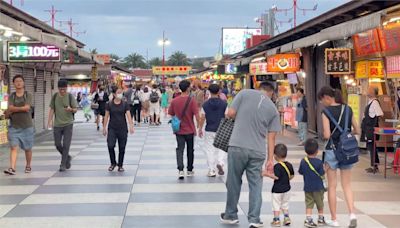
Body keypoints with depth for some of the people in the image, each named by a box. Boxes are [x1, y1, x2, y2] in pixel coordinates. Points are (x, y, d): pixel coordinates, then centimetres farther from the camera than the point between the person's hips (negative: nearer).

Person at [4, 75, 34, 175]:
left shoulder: (28, 95, 0)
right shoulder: (11, 96, 6)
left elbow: (27, 107, -16)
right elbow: (10, 109, -10)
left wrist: (14, 109, -10)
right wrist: (22, 108, -14)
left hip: (26, 126, -1)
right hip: (14, 127, 1)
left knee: (27, 148, 9)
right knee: (13, 147, -10)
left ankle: (28, 166, 28)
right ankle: (12, 168, -17)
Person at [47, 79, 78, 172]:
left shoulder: (70, 96, -4)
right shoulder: (55, 96, 3)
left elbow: (76, 109, -1)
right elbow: (52, 109, 9)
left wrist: (71, 109, -24)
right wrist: (49, 121, 2)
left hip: (68, 124, -3)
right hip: (57, 124, 3)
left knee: (66, 145, -6)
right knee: (58, 144, 5)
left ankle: (63, 164, 1)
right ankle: (67, 157, 29)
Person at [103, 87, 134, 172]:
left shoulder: (125, 104, 1)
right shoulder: (109, 104, 1)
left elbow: (128, 115, -7)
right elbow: (106, 117, 5)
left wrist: (131, 126, -19)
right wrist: (104, 128, 3)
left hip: (122, 129, 0)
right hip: (112, 129, 0)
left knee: (122, 148, 4)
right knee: (110, 146, -14)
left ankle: (120, 165, 19)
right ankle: (113, 163, 7)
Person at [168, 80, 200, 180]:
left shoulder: (174, 101, -3)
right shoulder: (191, 101, -12)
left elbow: (171, 115, 6)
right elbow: (197, 116, -14)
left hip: (179, 130, 2)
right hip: (190, 130, -1)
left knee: (180, 150, 3)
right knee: (190, 150, 14)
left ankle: (180, 170, -15)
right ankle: (189, 170, 25)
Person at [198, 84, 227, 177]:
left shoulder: (205, 104, -2)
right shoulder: (224, 104, -4)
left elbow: (202, 118, -1)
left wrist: (200, 129, 10)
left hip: (209, 130, 1)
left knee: (210, 150, 8)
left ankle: (211, 171, 9)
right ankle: (220, 163, -11)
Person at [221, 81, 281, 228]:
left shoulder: (245, 93, 2)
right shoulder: (273, 109, 9)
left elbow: (230, 114, -2)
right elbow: (271, 137, 8)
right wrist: (270, 160, 11)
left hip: (237, 147, -1)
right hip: (258, 151, 1)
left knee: (234, 182, 12)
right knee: (256, 185, 10)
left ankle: (230, 216, 25)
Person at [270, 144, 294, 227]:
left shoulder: (277, 166, -21)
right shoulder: (289, 165, 0)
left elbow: (276, 177, -26)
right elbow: (292, 176, 9)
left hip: (277, 189, -6)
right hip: (286, 188, 6)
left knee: (276, 205, 5)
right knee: (285, 204, 20)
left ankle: (276, 220, 8)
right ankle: (286, 218, 18)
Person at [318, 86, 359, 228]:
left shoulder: (326, 111, -11)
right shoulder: (347, 109, 4)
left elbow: (326, 135, -18)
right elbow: (357, 130, 7)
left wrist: (329, 135, 4)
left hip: (332, 150, -4)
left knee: (332, 186, 7)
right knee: (347, 185, 13)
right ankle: (352, 214, -5)